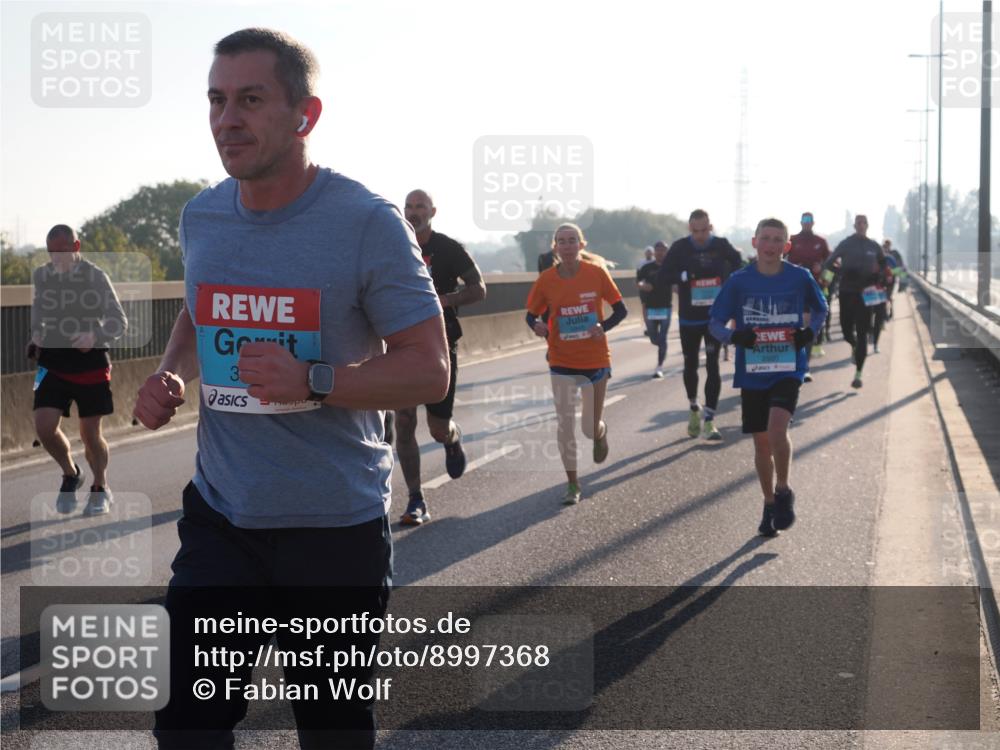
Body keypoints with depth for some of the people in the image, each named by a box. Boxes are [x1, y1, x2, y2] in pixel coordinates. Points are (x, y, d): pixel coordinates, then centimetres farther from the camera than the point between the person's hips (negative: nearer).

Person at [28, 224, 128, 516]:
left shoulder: (96, 277, -9)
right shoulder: (40, 276, 3)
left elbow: (120, 322, -9)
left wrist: (95, 336, -28)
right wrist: (36, 336, 3)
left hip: (90, 363, -3)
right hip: (53, 363, 3)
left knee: (90, 432, 3)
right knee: (44, 426, -10)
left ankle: (100, 488, 28)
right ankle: (70, 474, 20)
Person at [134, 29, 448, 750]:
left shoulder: (367, 223, -13)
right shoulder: (201, 217, 3)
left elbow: (429, 371, -13)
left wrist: (313, 381, -28)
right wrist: (172, 374, 1)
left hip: (336, 528, -4)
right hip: (218, 518, 4)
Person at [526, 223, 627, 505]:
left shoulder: (596, 273, -9)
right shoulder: (546, 280, -6)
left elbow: (620, 310, -2)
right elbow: (531, 315, 4)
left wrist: (604, 326, -20)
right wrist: (537, 325, -19)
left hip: (596, 360, -1)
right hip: (562, 363, 1)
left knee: (590, 429, 5)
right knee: (565, 425, 0)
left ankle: (600, 432, 44)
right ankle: (572, 484, 16)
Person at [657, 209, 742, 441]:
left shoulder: (721, 245, -4)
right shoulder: (680, 248, -7)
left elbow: (738, 265, 14)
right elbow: (661, 278, -10)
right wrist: (686, 275, -24)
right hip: (689, 319, 1)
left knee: (712, 366, -9)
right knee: (690, 366, 14)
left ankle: (709, 421, -8)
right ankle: (694, 409, 38)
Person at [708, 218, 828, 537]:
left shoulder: (800, 278, -2)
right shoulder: (739, 281, -3)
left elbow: (820, 308, 16)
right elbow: (715, 323, 1)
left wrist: (810, 332, -4)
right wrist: (735, 336, -19)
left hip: (788, 369, -2)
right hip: (752, 373, 2)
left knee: (777, 428, -23)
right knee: (761, 441, 8)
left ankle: (783, 492, 0)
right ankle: (770, 505, 26)